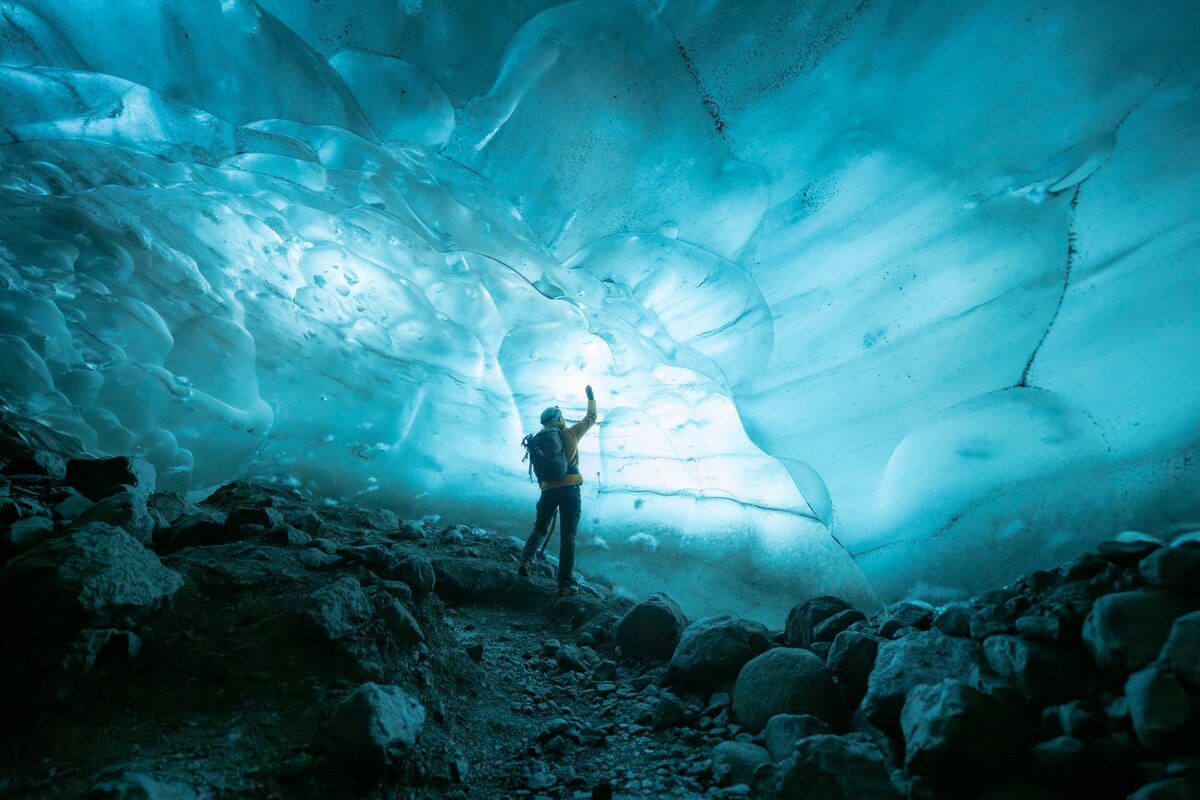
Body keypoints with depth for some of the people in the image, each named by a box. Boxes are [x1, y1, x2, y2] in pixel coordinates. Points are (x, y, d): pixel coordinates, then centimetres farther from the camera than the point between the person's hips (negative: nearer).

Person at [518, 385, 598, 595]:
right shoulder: (570, 433, 3)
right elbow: (591, 417, 17)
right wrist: (590, 397, 30)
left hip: (548, 489, 3)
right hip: (569, 488, -3)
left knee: (540, 528, 22)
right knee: (567, 536, -1)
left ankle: (526, 561, -1)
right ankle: (565, 584, -5)